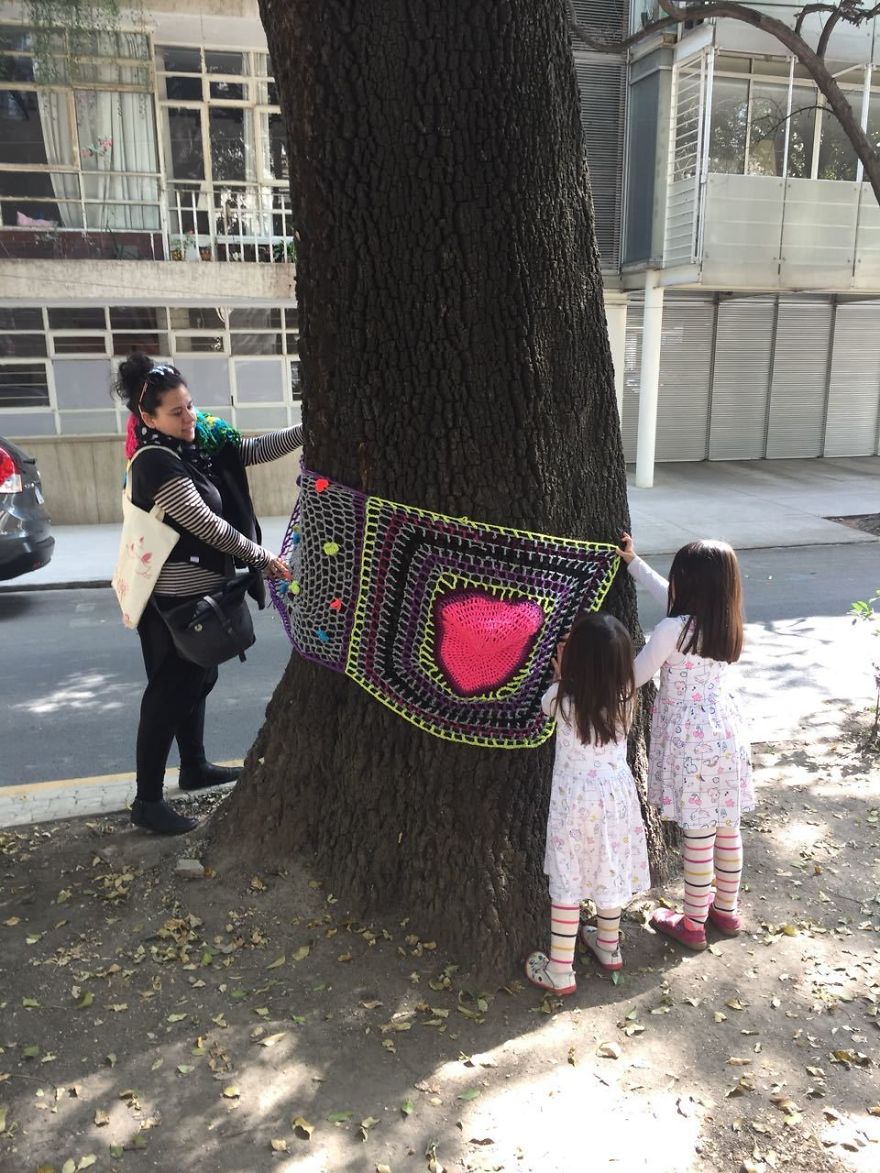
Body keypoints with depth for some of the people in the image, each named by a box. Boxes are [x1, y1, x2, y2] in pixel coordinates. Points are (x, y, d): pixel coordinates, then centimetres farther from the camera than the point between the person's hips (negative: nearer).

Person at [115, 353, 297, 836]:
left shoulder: (200, 444, 5)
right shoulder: (157, 464, -21)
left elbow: (257, 450, 5)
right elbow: (206, 524, -23)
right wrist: (263, 557, -15)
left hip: (202, 591, 9)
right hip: (176, 598, -9)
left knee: (197, 680, 20)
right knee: (170, 692, -2)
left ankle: (194, 767, 38)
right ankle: (147, 801, 9)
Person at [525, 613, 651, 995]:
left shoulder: (561, 697, -18)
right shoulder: (625, 698, -10)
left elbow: (546, 704, 6)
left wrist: (562, 674, 14)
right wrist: (567, 676, 18)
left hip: (576, 800, -4)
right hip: (616, 794, 4)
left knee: (567, 884, 6)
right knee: (610, 873, 21)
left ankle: (559, 971, 15)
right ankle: (609, 947, 41)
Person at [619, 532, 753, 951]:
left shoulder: (672, 630, -21)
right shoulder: (725, 623, 0)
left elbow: (633, 677, -11)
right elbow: (670, 597, 15)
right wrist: (634, 563, 20)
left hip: (691, 741, -7)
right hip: (727, 732, 7)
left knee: (698, 835, 5)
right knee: (727, 827, 18)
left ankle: (693, 925, 20)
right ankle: (726, 909, 36)